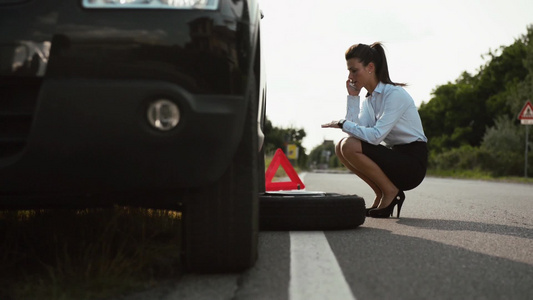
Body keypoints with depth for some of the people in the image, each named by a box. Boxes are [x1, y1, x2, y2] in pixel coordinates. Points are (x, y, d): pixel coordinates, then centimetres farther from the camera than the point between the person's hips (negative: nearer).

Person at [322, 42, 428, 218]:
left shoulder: (395, 94, -16)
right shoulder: (368, 100, 10)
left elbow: (375, 136, -25)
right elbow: (355, 132, -4)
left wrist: (343, 124, -17)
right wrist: (352, 97, -3)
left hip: (412, 164, -8)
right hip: (394, 155, 8)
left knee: (350, 146, -22)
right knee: (341, 147, -3)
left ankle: (391, 192, -7)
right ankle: (382, 194, 3)